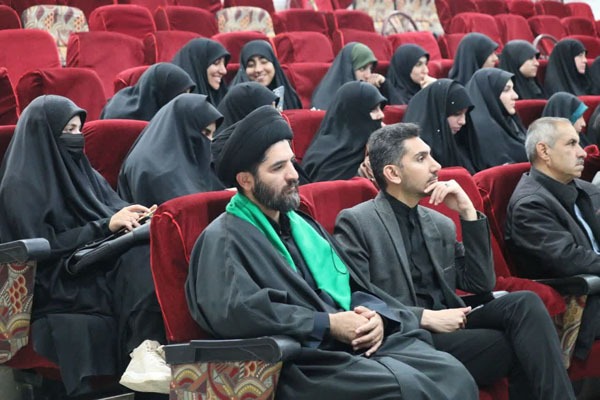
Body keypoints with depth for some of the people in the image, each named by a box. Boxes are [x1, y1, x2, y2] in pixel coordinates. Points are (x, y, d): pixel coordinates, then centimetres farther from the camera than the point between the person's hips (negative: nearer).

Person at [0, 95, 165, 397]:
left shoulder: (85, 173, 18)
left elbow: (116, 209, 16)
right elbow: (43, 247, -12)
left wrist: (134, 217, -9)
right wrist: (105, 227, -17)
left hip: (103, 267, 7)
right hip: (56, 288, -7)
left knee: (148, 255, -26)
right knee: (137, 263, -31)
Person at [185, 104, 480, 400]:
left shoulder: (302, 225, 23)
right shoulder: (223, 240, -1)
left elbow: (356, 287, 22)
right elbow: (234, 311, -18)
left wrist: (375, 316, -3)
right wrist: (328, 324, -15)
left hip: (360, 345, 7)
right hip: (301, 363, -7)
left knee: (451, 373, -16)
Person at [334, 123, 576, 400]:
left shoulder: (440, 223, 16)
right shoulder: (356, 223, -3)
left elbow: (481, 284, 10)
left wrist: (468, 213, 3)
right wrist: (426, 318, -17)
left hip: (448, 329, 6)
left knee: (524, 303, -21)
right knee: (521, 345, -24)